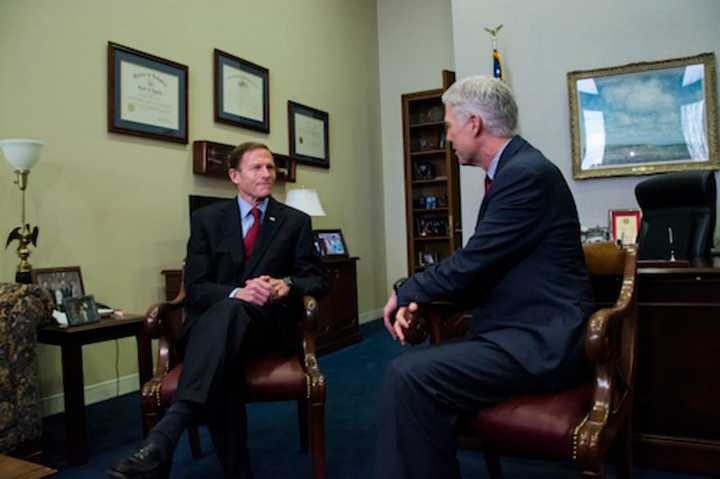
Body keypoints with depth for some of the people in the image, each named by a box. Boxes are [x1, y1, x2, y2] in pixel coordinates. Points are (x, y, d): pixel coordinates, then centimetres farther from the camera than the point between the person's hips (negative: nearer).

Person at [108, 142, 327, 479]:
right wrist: (237, 292, -21)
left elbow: (317, 279, 8)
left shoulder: (296, 221, 11)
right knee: (224, 344, -38)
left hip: (267, 321, -1)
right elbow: (195, 288, 1)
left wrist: (286, 285, -16)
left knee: (231, 311, -38)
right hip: (213, 321, 1)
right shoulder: (206, 219, 10)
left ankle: (162, 439, -49)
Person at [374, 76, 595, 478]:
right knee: (408, 369, 4)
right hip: (519, 330, 10)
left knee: (409, 377, -22)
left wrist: (406, 292, -3)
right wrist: (418, 299, -1)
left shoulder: (527, 173, -17)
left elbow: (473, 262, -19)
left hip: (541, 342, -10)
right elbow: (481, 265, 12)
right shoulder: (513, 169, 13)